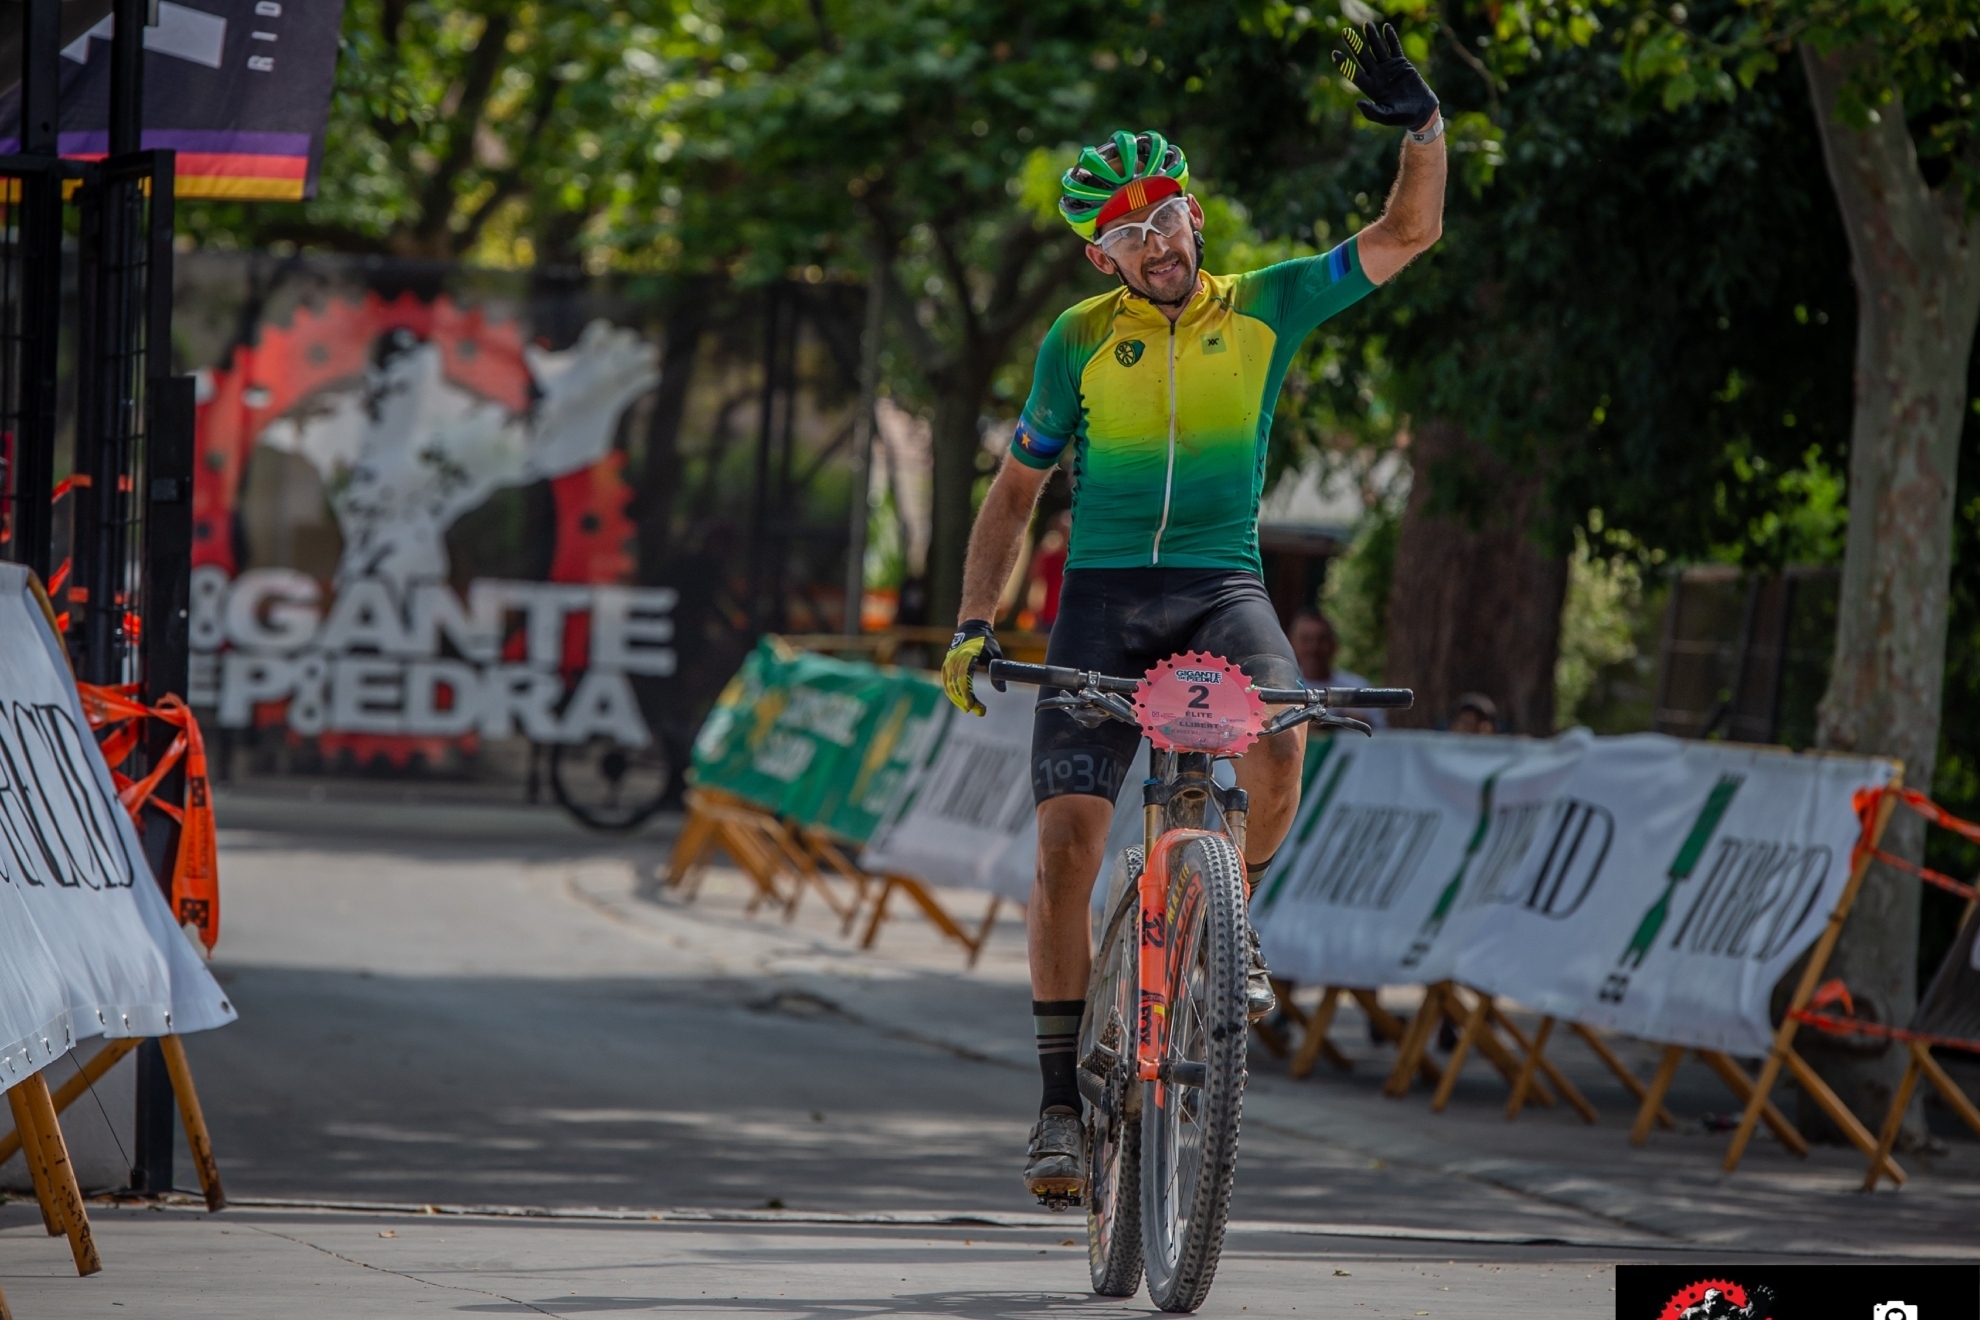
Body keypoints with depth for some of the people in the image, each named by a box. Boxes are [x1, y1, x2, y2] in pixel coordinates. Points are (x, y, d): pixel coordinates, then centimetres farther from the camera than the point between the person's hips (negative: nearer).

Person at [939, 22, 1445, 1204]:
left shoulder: (1264, 308, 3)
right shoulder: (1082, 341, 3)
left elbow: (1408, 234, -2)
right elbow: (1016, 491, 10)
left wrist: (1422, 123, -20)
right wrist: (975, 625, 0)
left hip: (1223, 589, 0)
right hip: (1106, 593, 0)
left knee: (1278, 735, -33)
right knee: (1067, 841, -12)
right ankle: (1064, 1103, -3)